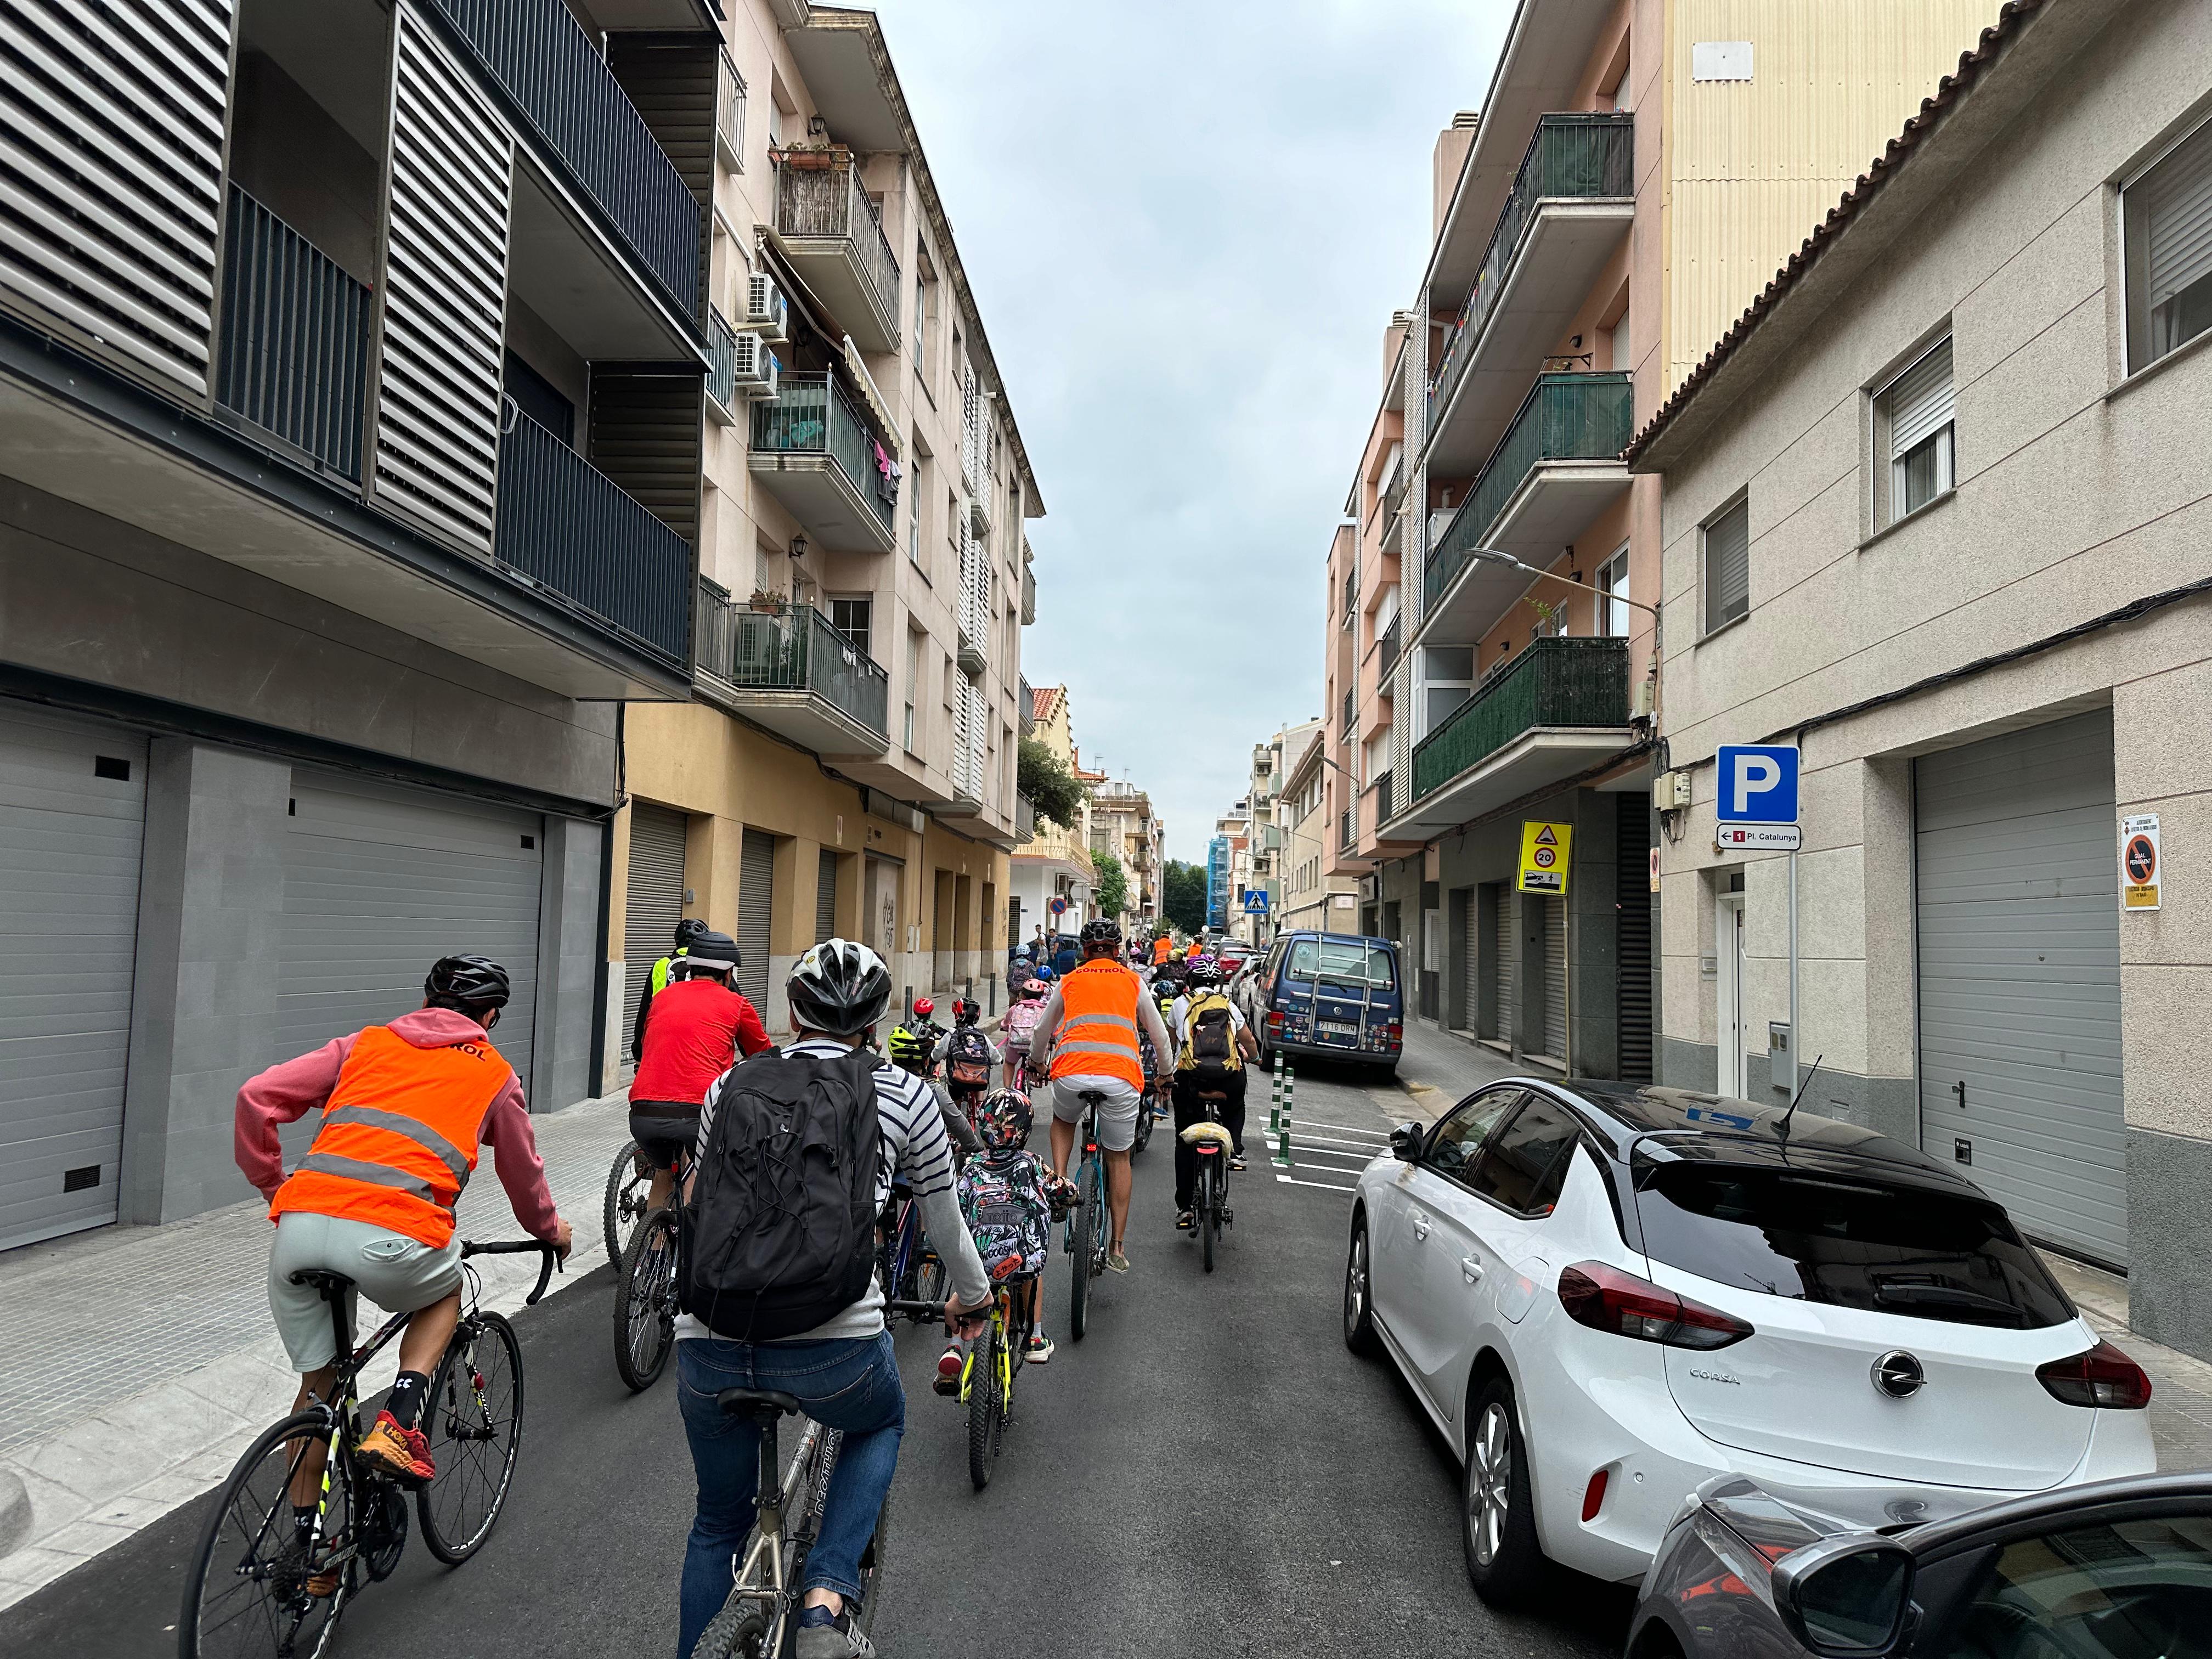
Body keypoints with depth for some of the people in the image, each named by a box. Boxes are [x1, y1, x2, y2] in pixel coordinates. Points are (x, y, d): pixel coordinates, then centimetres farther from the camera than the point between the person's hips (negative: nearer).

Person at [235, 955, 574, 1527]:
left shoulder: (367, 1042, 24)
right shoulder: (493, 1073, 19)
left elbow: (257, 1097, 14)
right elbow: (523, 1173, 31)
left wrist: (270, 1184, 27)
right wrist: (551, 1231, 49)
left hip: (299, 1226, 4)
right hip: (390, 1236, -3)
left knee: (317, 1384, 23)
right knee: (445, 1294, 30)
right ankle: (398, 1425, 9)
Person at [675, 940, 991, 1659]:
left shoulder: (729, 1085, 13)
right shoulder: (902, 1093, 6)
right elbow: (945, 1218, 18)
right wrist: (972, 1297, 38)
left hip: (707, 1346, 3)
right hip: (833, 1348, -2)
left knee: (718, 1523, 29)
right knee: (882, 1423, 33)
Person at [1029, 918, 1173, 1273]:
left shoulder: (1069, 981, 21)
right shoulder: (1133, 982, 20)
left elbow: (1041, 1033, 30)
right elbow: (1160, 1036, 25)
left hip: (1072, 1071, 0)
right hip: (1122, 1073, 0)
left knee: (1063, 1121, 34)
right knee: (1119, 1158, 16)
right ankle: (1118, 1247, 19)